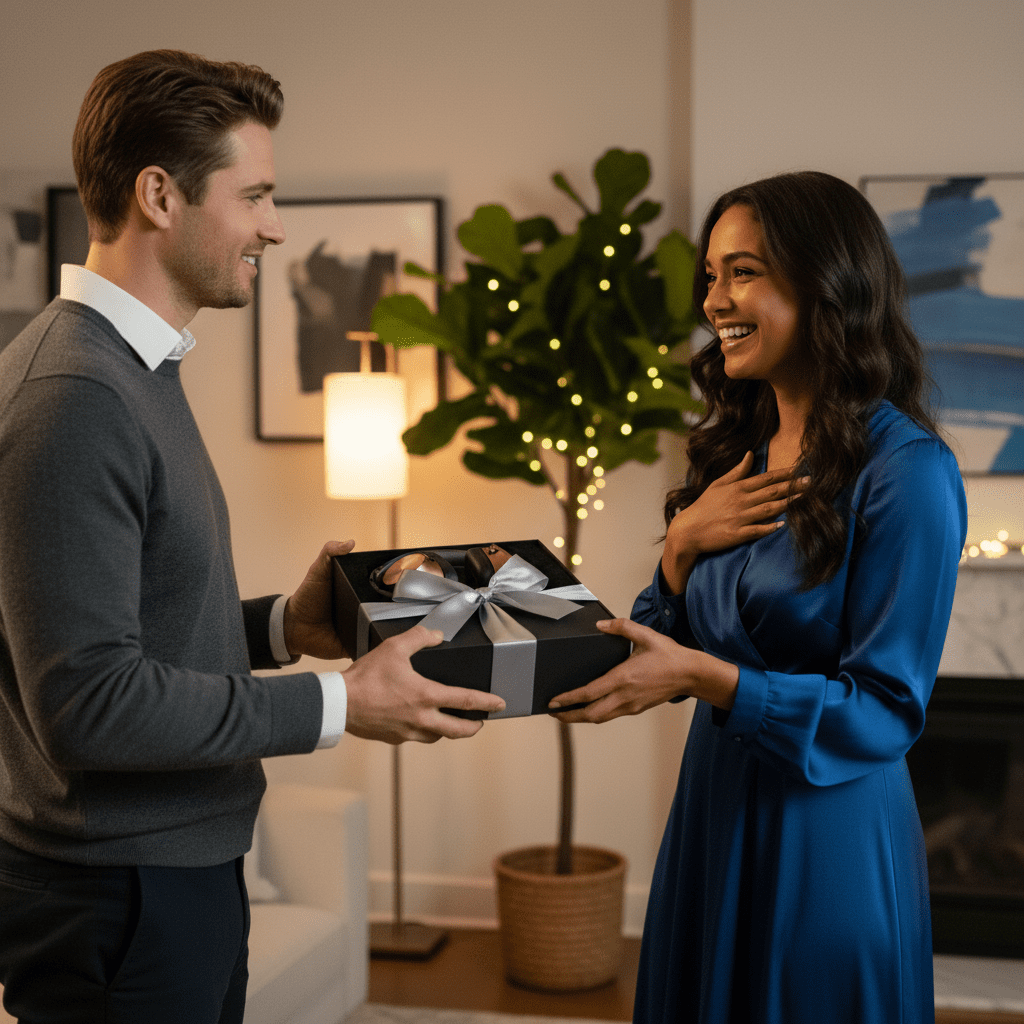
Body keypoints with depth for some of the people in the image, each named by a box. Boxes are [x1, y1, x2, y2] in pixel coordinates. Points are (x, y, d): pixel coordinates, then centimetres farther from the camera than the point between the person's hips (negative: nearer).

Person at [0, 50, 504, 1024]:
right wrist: (338, 706, -21)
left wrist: (283, 624, 3)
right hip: (115, 898, -10)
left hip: (179, 871, 10)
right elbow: (85, 703, -26)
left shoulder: (133, 370, 11)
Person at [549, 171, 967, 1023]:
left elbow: (886, 711, -19)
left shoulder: (906, 470, -16)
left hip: (826, 840, -7)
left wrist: (703, 675, -27)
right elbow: (666, 649, 8)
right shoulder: (735, 453, 6)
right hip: (713, 816, 7)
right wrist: (681, 548, -10)